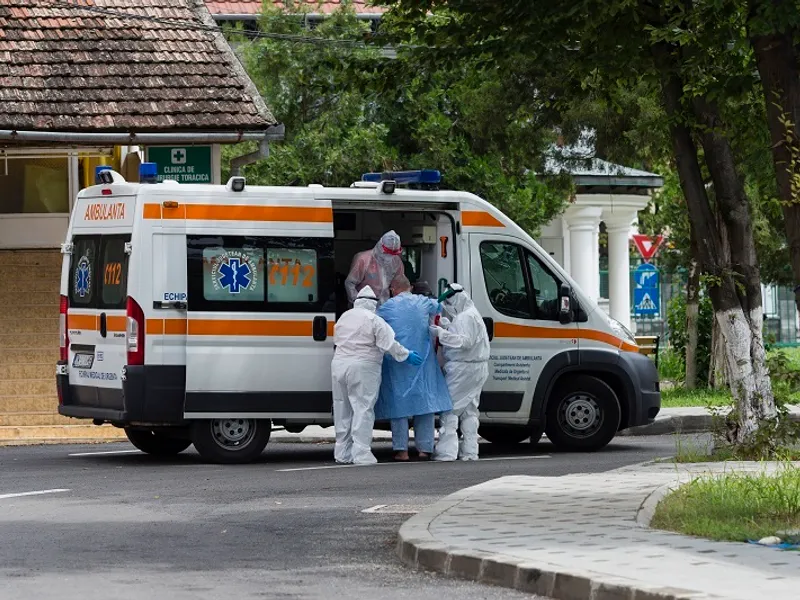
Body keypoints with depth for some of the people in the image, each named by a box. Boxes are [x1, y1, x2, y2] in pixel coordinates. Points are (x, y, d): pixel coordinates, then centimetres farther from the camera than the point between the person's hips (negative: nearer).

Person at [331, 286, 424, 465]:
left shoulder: (344, 317, 14)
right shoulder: (374, 320, -8)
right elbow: (389, 344, -10)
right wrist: (406, 355, -1)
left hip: (339, 364, 7)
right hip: (363, 368, -7)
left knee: (342, 409, 12)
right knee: (363, 408, -5)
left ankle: (342, 453, 15)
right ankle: (361, 453, -11)